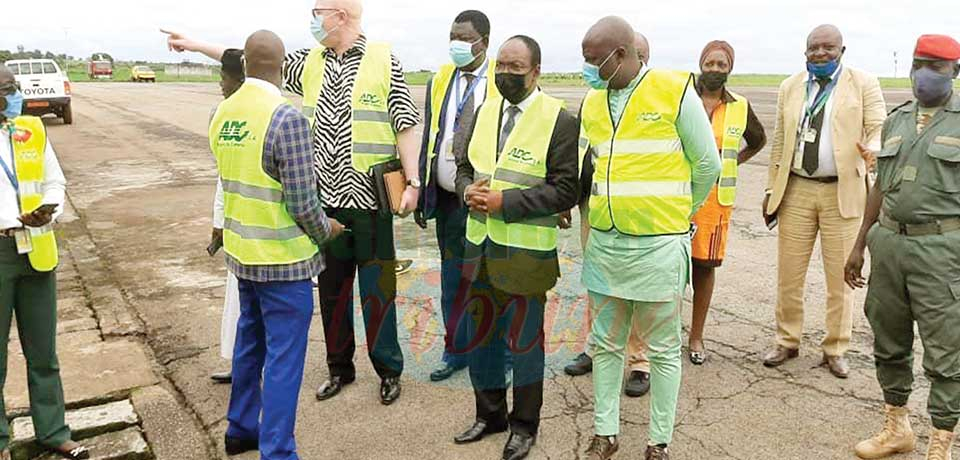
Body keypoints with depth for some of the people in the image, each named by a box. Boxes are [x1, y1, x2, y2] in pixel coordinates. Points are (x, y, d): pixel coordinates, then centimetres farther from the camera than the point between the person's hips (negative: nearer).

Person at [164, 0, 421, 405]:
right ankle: (340, 368, 29)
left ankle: (389, 371, 21)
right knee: (331, 289, 13)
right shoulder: (309, 62, 9)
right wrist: (192, 44, 17)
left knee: (377, 289, 3)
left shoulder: (384, 61, -5)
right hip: (324, 199, 5)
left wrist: (413, 183, -11)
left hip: (370, 199, -5)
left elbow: (405, 127, -6)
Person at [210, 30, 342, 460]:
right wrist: (326, 230, 0)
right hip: (283, 257, -7)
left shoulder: (221, 114, 3)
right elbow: (303, 202, -18)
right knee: (283, 357, 3)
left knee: (249, 343, 22)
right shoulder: (286, 117, -20)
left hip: (241, 251, 8)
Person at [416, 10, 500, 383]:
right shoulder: (439, 81, 9)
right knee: (452, 278, 13)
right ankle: (456, 351, 28)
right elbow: (428, 140, 12)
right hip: (447, 198, 4)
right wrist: (421, 195, 8)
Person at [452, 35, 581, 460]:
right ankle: (489, 413, 36)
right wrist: (468, 190, -7)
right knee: (481, 335, 17)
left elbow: (565, 190, -14)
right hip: (480, 245, 6)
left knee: (524, 339, 8)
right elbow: (464, 166, 16)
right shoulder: (485, 111, 9)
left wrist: (505, 201, -19)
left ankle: (524, 424, 28)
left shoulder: (559, 120, -11)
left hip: (527, 253, -6)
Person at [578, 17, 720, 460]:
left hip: (658, 245, -5)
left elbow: (707, 164, -1)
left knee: (663, 348, 8)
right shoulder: (591, 102, 7)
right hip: (604, 242, 5)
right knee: (606, 344, 13)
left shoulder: (675, 91, -8)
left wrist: (678, 215, 10)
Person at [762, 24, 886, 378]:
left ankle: (835, 350, 20)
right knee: (789, 274, 7)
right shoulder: (790, 87, 10)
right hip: (796, 191, 2)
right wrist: (771, 189, 10)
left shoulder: (864, 84, 1)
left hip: (843, 192, -2)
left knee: (840, 277, 6)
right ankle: (787, 342, 23)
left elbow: (879, 130, -6)